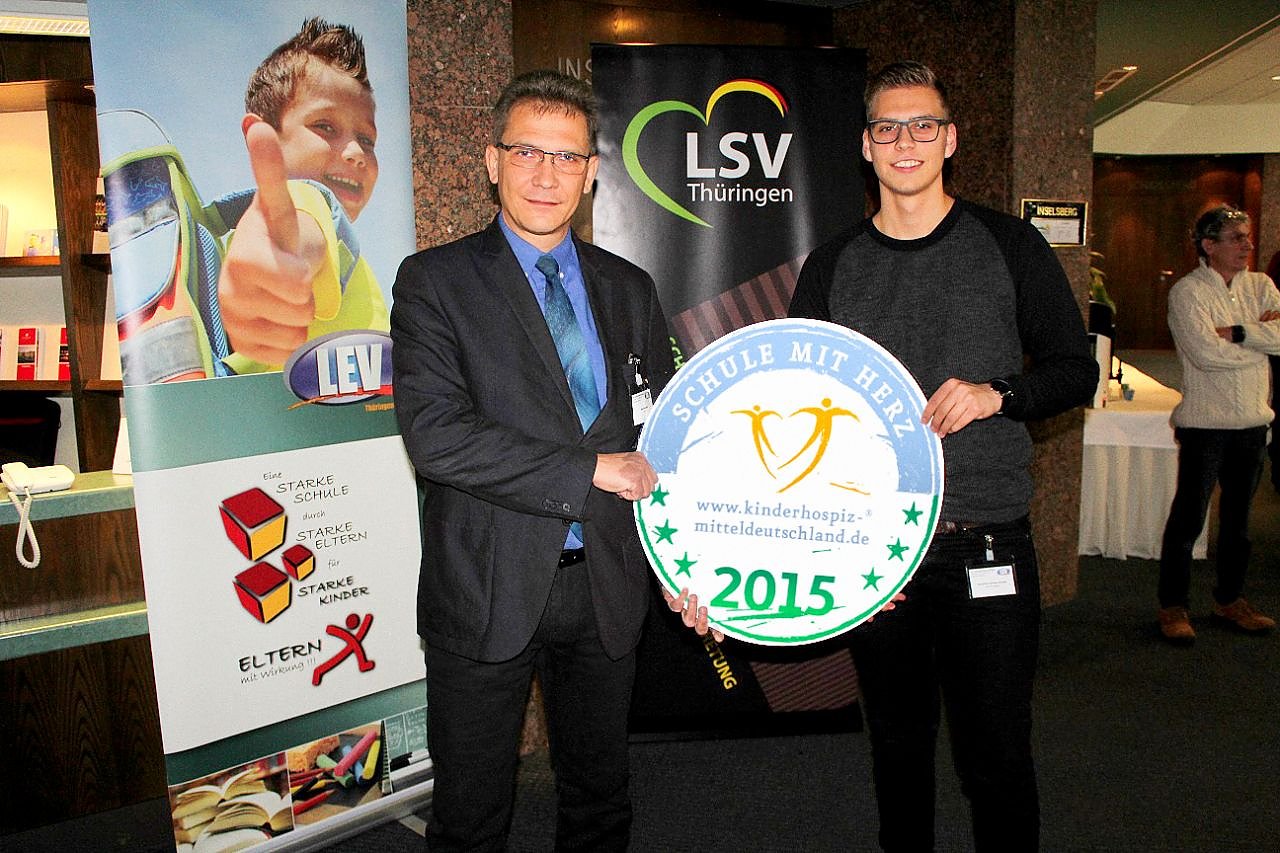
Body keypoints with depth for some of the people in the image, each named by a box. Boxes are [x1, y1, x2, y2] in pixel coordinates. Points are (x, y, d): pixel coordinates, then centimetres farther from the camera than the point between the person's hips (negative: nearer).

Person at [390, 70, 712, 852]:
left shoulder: (629, 289, 8)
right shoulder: (435, 281, -6)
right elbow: (434, 434, -19)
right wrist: (589, 471, -19)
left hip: (608, 586, 4)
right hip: (489, 593, -3)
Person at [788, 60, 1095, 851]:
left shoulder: (1010, 245, 3)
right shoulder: (833, 266, 6)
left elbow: (1076, 369, 5)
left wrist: (998, 393, -16)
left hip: (988, 544, -1)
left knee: (996, 757, 5)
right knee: (898, 746, 15)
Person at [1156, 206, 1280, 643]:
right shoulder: (1187, 291, -8)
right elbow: (1206, 353, -21)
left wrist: (1236, 332, -16)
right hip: (1205, 423, -6)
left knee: (1238, 517, 16)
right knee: (1188, 517, -2)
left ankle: (1229, 600, 30)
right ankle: (1173, 607, 10)